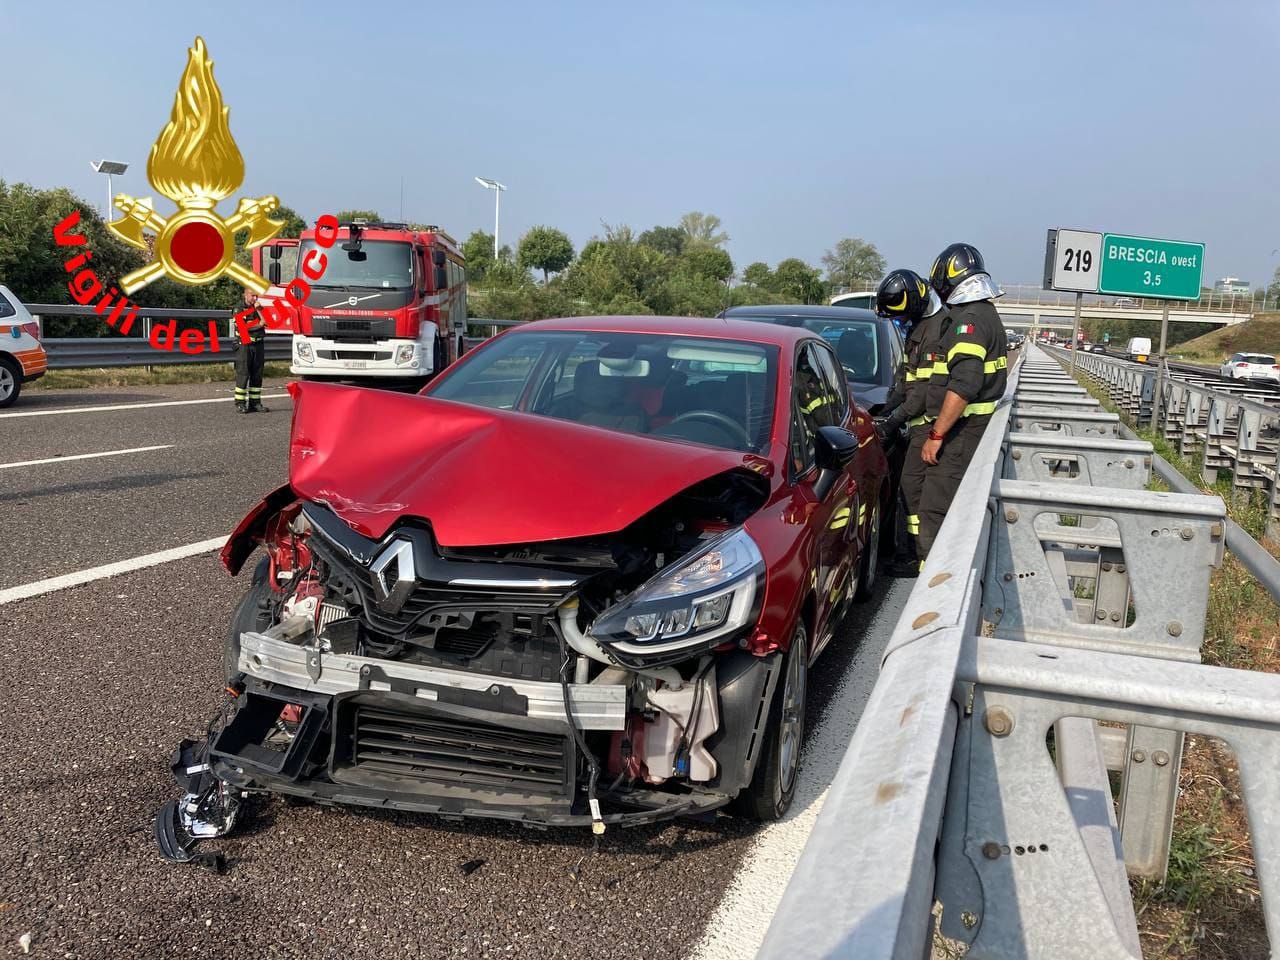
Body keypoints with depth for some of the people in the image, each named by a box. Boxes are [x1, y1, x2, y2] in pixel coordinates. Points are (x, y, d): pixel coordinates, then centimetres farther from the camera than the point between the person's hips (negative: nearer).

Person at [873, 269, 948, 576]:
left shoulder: (936, 329, -19)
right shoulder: (919, 325, 15)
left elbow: (927, 387, -22)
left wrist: (895, 419, -19)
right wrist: (888, 406, 13)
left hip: (930, 422, -10)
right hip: (921, 421, 10)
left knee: (913, 484, -9)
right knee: (912, 484, 15)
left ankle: (922, 556, -3)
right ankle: (913, 543, 25)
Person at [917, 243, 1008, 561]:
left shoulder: (969, 320, -16)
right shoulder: (989, 315, 18)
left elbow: (963, 385, -25)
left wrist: (936, 434, -22)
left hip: (960, 433, -11)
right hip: (976, 429, 11)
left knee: (935, 511, -10)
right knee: (958, 508, 16)